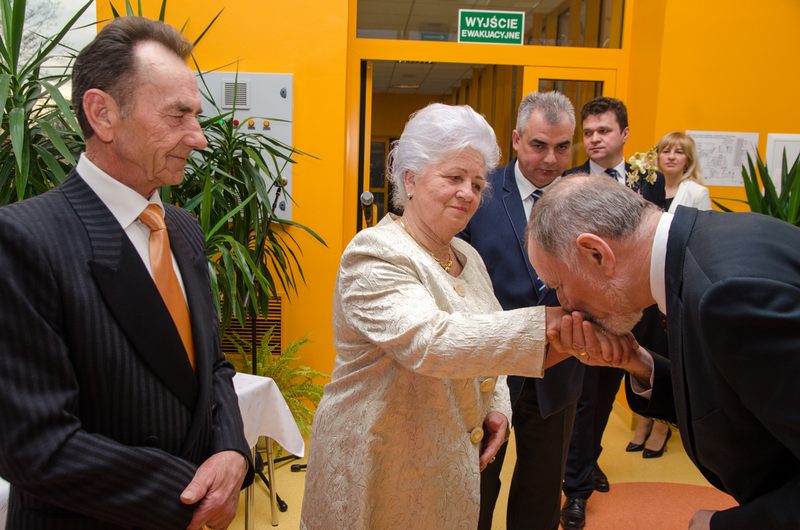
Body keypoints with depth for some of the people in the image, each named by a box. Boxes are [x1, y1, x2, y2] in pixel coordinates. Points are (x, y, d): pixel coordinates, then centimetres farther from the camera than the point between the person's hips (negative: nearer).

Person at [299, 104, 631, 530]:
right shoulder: (375, 254, -19)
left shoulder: (467, 256, 6)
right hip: (381, 468, -7)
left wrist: (497, 407, -1)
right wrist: (548, 325, -42)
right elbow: (427, 340, -35)